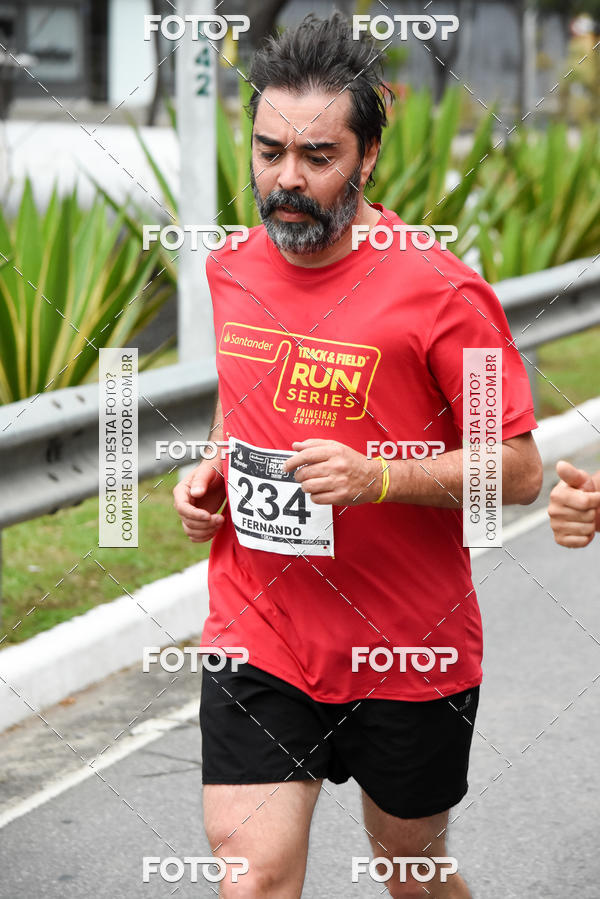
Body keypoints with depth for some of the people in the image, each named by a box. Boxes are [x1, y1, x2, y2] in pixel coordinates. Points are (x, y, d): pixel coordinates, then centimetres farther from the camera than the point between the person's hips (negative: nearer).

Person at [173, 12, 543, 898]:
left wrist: (380, 477, -26)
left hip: (411, 655, -3)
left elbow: (519, 470, -12)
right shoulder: (231, 268, 4)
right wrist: (214, 467, 4)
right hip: (258, 641, 3)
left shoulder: (441, 291, -14)